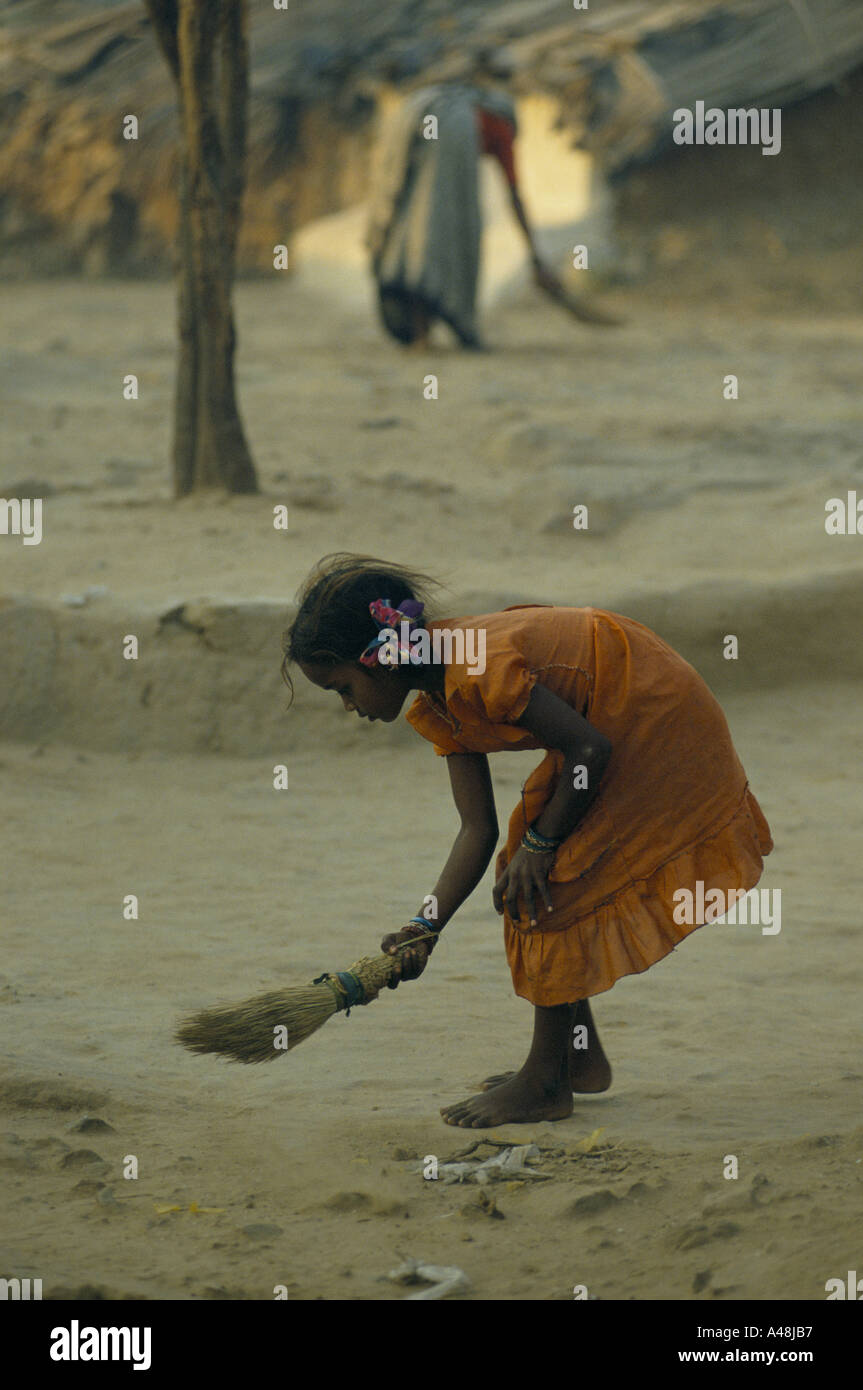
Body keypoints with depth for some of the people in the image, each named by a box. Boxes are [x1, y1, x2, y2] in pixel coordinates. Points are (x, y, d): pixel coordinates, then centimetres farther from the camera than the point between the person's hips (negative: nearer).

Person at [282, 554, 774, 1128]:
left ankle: (546, 1082, -1)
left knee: (550, 885, -9)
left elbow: (589, 749, -25)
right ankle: (581, 1058, 24)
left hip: (654, 712, -10)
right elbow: (479, 829, 1)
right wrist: (427, 927, -8)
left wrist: (540, 842, -14)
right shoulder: (440, 705, 2)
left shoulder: (482, 671, -29)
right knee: (528, 874, 12)